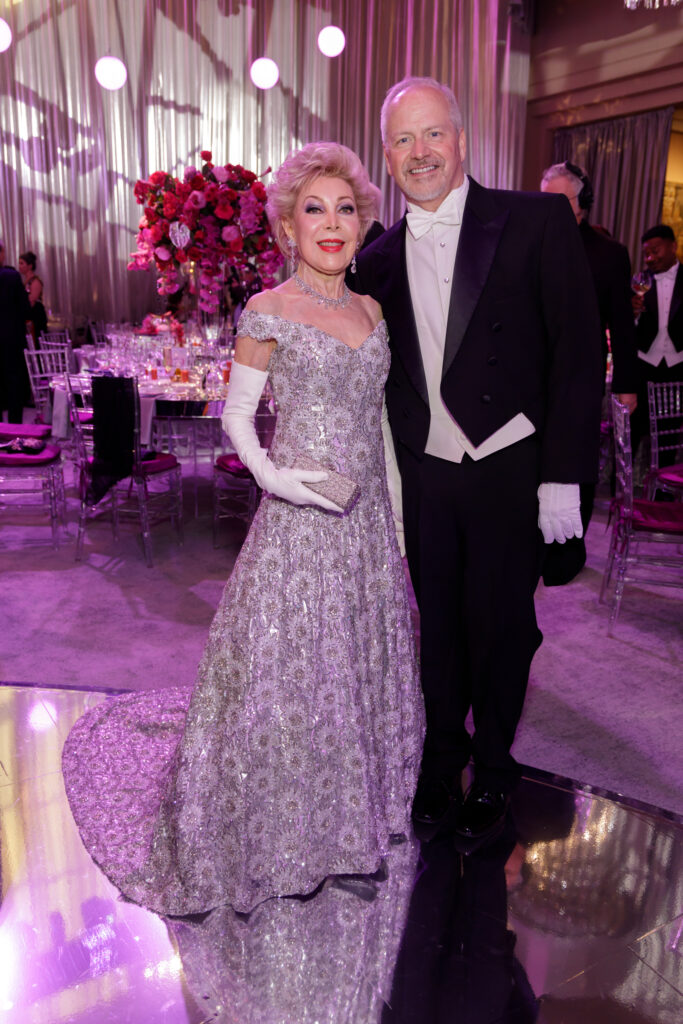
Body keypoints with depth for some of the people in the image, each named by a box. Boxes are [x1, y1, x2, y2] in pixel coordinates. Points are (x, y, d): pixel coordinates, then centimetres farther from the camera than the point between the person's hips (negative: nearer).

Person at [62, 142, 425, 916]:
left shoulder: (371, 309, 9)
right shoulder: (269, 312, -8)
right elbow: (236, 413, -4)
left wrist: (397, 503, 12)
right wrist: (270, 474, -20)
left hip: (369, 515, 6)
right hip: (299, 517, -6)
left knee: (360, 660, 16)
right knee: (286, 666, 3)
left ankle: (350, 809, 38)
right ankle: (280, 832, 26)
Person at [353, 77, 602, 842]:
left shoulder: (537, 221, -5)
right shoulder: (380, 259, 7)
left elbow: (578, 352, -9)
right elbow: (387, 376, 11)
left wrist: (563, 477, -13)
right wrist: (387, 476, 6)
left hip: (509, 471, -3)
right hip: (425, 474, 3)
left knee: (501, 628, 9)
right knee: (439, 626, 15)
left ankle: (493, 772, 32)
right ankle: (442, 757, 37)